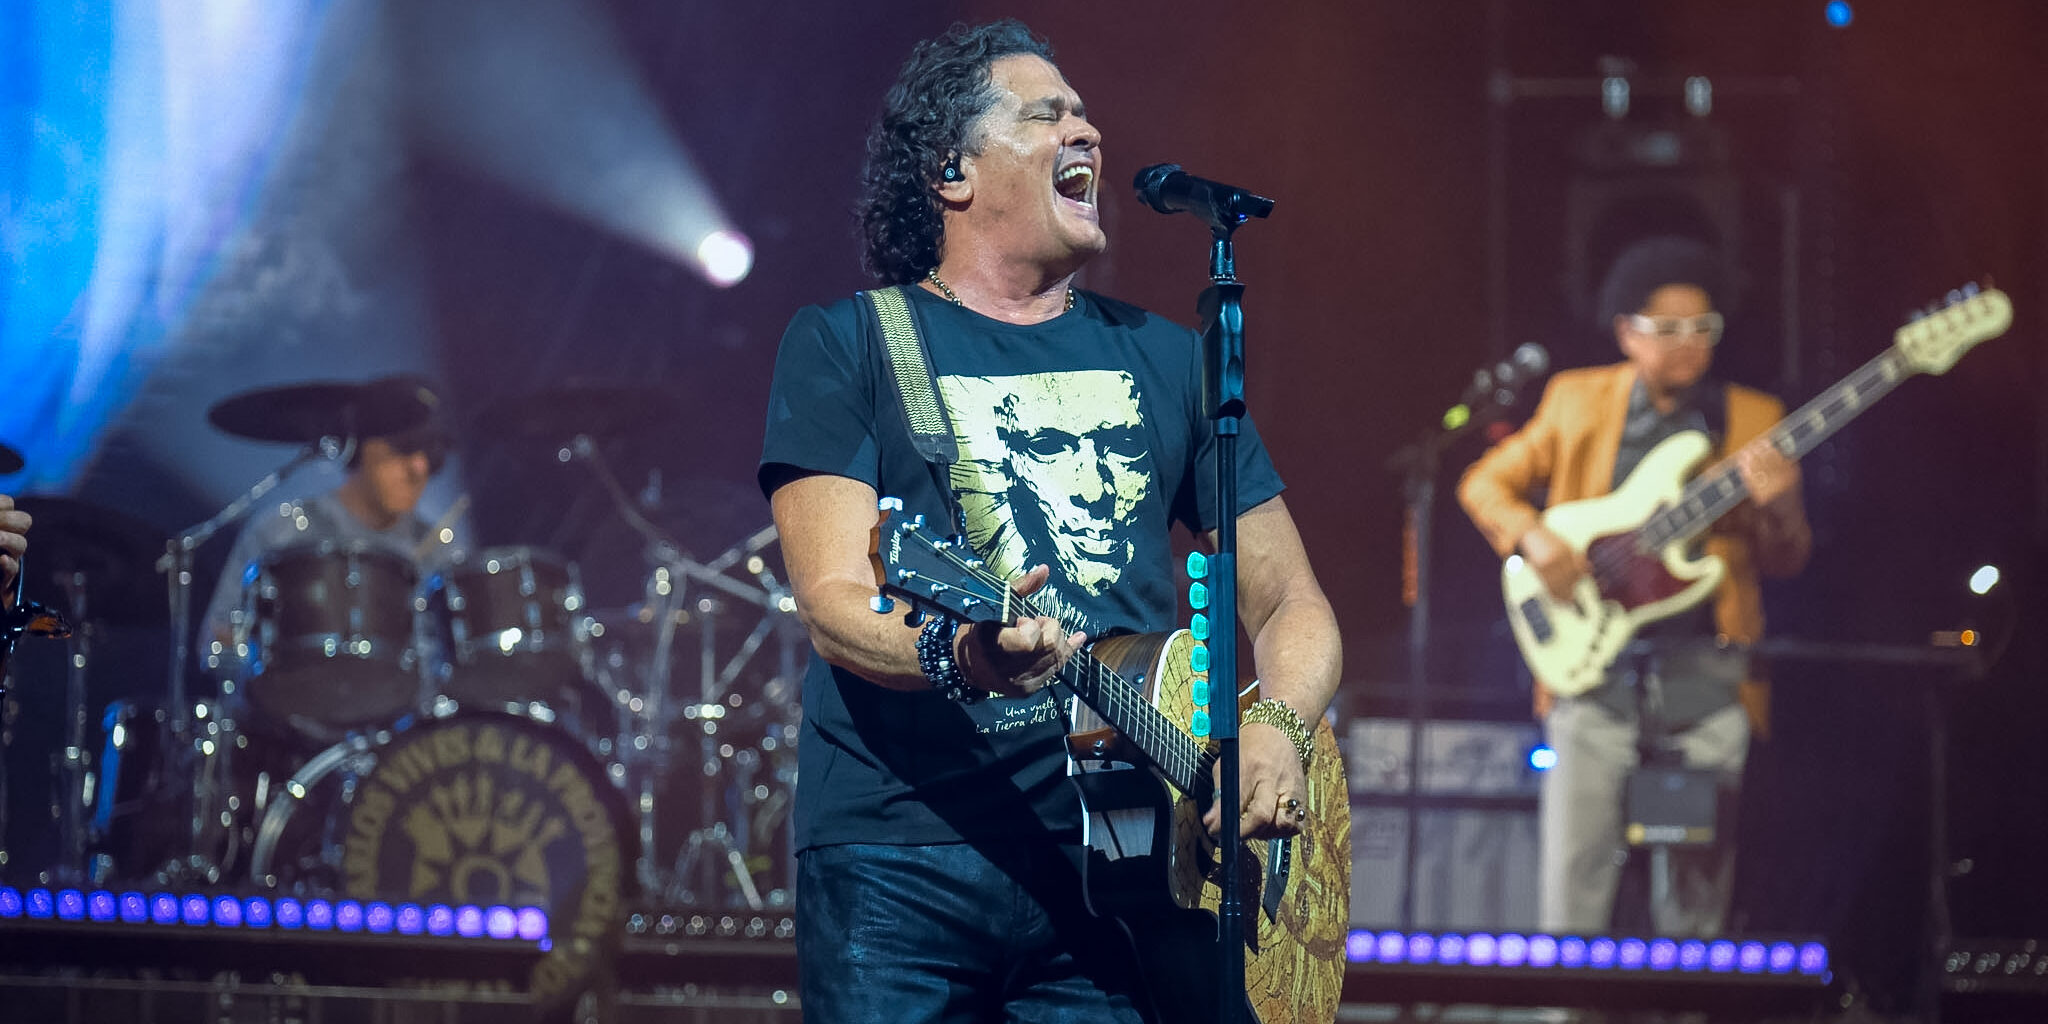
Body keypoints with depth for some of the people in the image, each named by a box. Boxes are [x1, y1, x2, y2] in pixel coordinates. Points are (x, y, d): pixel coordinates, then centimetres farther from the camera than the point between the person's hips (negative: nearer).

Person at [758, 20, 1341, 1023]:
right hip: (899, 866, -3)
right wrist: (956, 658, -27)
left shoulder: (1167, 358, 18)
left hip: (1116, 860, 3)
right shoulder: (844, 345, 7)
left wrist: (1278, 730, -3)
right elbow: (835, 603, -6)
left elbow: (1290, 606, 19)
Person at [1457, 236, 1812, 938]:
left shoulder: (1750, 419, 10)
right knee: (1574, 879, -9)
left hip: (1707, 675, 1)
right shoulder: (1577, 402, 10)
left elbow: (1785, 562, 10)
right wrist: (1531, 537, -4)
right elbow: (1484, 483, 15)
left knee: (1699, 892, 1)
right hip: (1594, 664, -1)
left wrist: (1778, 507, -12)